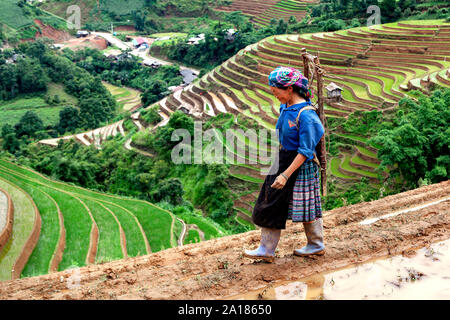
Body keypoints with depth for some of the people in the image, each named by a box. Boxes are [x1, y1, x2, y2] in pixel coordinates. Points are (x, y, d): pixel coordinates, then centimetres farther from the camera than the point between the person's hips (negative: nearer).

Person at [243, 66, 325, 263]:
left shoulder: (305, 114, -23)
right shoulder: (285, 108, 3)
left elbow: (305, 151, -23)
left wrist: (286, 174, -26)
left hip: (301, 166, -9)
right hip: (282, 161, 9)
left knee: (305, 208, 6)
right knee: (272, 204, 10)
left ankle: (317, 245, 27)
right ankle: (266, 250, 19)